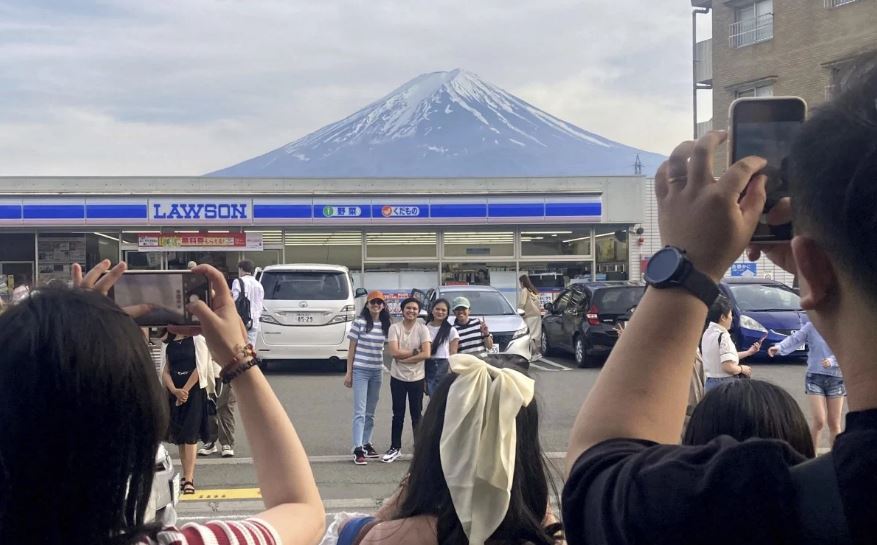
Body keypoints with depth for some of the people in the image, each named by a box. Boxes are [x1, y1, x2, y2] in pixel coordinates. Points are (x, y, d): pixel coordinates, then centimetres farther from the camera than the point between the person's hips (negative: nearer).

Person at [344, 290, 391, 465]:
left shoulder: (385, 325, 6)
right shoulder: (359, 322, -6)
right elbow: (352, 348, -3)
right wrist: (349, 372, -5)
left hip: (377, 372, 5)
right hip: (360, 370, -5)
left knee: (370, 412, 13)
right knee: (360, 411, -8)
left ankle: (366, 444, 24)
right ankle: (358, 450, -10)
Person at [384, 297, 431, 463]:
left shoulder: (422, 329, -4)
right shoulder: (394, 328, -4)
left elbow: (426, 354, -15)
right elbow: (394, 352, -13)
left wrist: (403, 358, -14)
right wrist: (414, 352, -12)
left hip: (417, 378, 0)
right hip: (398, 377, 0)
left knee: (416, 415, 6)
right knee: (398, 415, 8)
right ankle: (395, 448, 18)